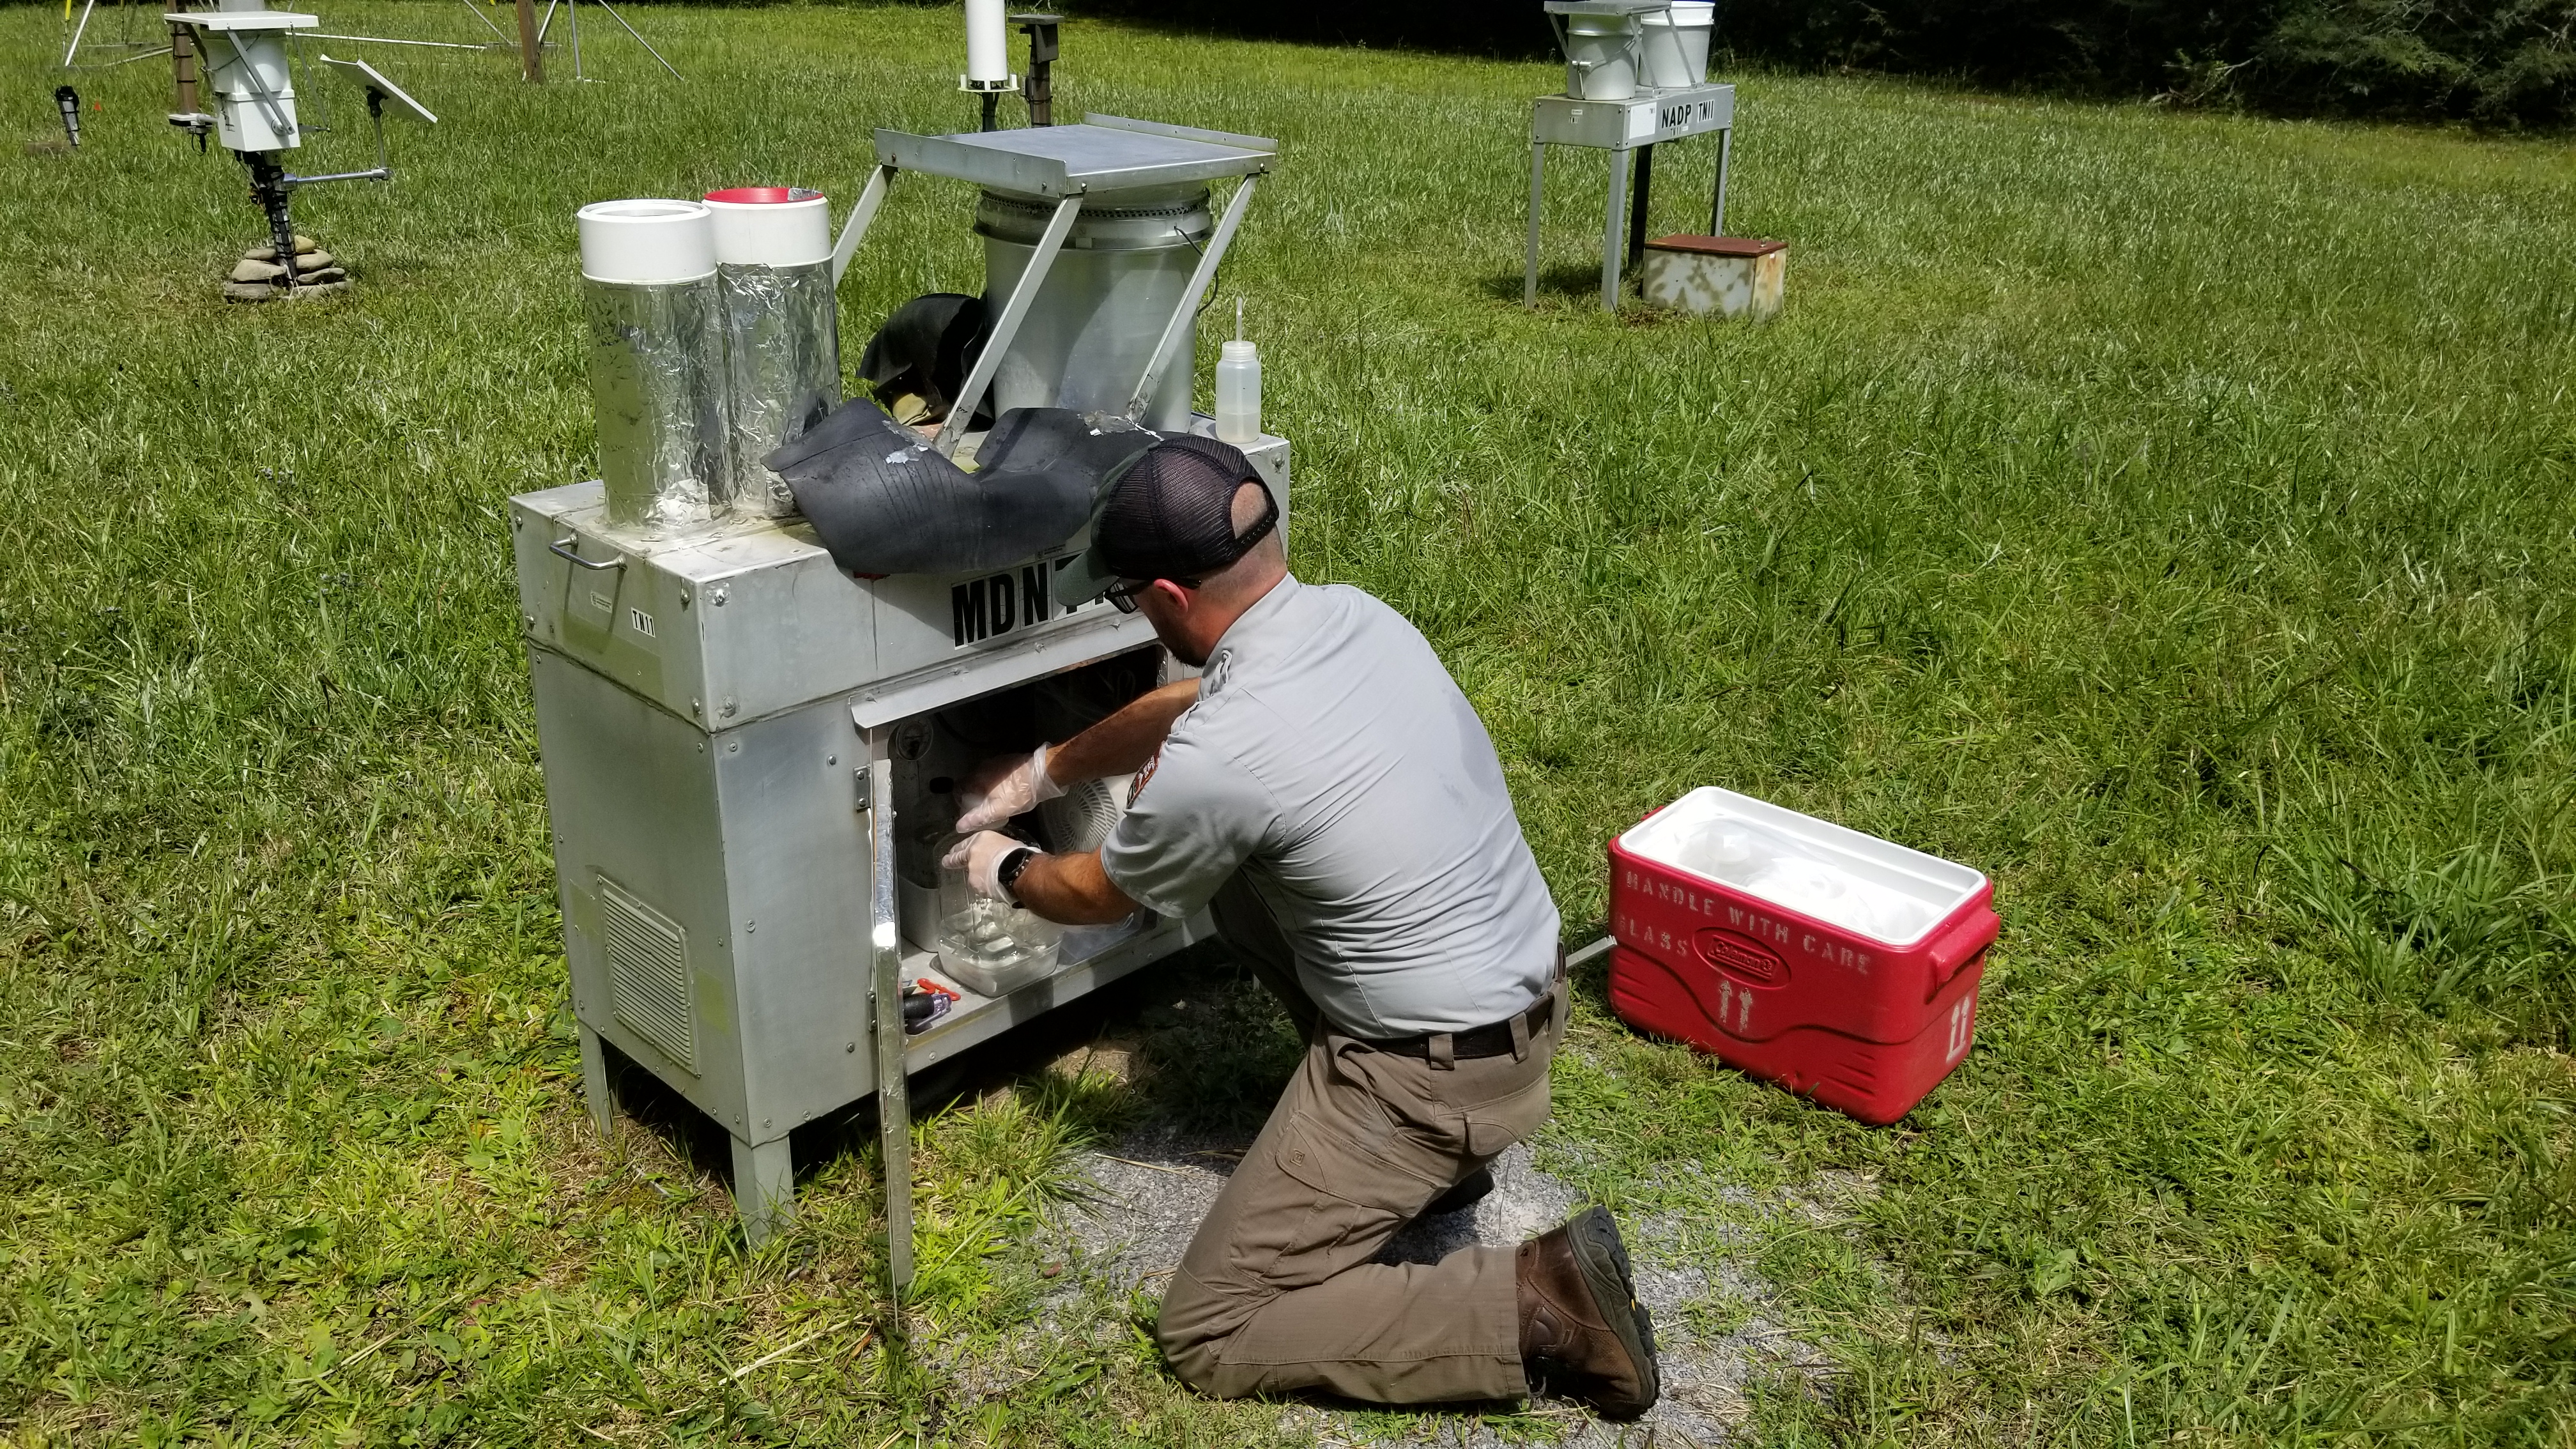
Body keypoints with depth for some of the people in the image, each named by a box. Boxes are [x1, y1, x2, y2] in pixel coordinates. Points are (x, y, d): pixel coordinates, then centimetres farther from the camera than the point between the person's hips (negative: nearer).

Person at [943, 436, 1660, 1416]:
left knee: (1207, 1335, 2)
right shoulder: (1355, 615, -2)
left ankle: (1534, 1306, -6)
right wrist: (1041, 772, 28)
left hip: (1437, 1071, -8)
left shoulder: (1215, 759, -25)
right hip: (1532, 991, 8)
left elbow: (1097, 896, -3)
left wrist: (1008, 872, 19)